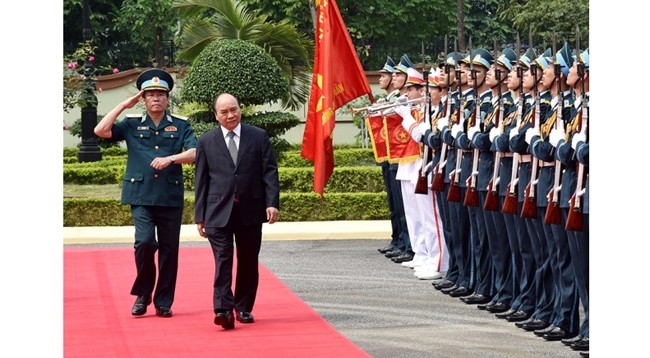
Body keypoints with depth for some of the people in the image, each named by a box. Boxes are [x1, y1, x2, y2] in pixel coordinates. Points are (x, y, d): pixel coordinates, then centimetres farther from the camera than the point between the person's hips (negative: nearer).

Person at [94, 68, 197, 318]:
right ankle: (142, 295, 3)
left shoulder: (180, 127, 9)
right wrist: (123, 106, 1)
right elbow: (101, 131, -3)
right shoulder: (131, 126, 10)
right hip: (141, 196, -1)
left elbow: (194, 153, -5)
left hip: (171, 197, 1)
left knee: (169, 250, 3)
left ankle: (163, 302, 13)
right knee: (144, 242, -17)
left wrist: (170, 158, -22)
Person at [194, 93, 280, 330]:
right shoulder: (206, 142, 6)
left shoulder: (259, 137, 6)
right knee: (223, 261, -10)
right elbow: (201, 180, 7)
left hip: (250, 211, 1)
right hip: (219, 212, -1)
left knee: (248, 262, 7)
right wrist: (200, 216, 3)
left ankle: (244, 308, 18)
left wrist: (272, 202, -9)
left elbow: (269, 172, 3)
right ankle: (223, 310, -17)